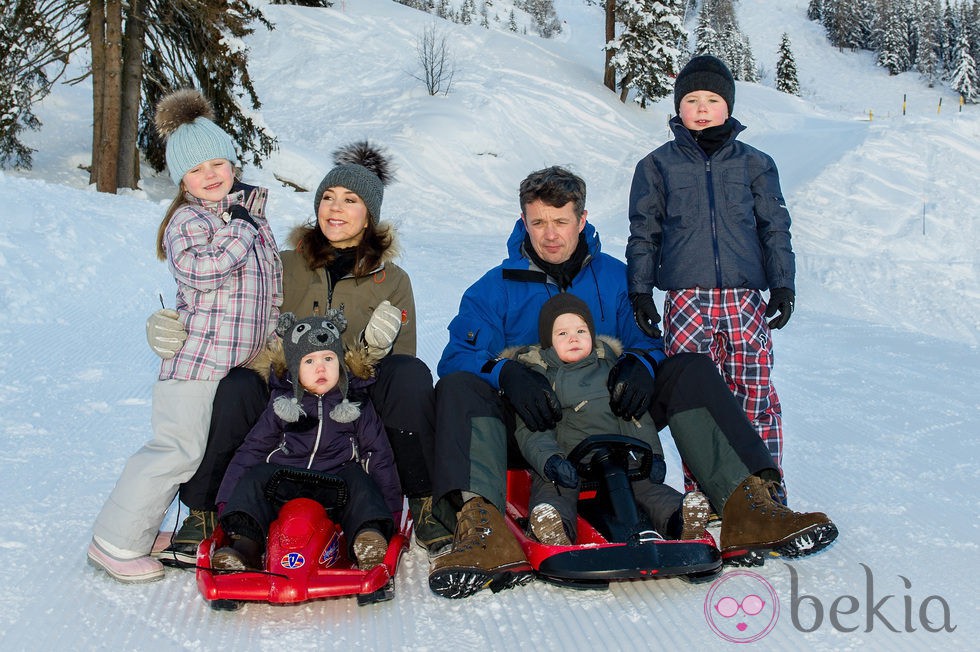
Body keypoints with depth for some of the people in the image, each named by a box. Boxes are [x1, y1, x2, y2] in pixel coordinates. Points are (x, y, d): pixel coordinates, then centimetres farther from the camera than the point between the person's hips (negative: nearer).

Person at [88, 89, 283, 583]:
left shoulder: (249, 211, 14)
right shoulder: (187, 219, -9)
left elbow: (272, 279, 23)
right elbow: (201, 271, -28)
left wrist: (276, 334, 21)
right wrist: (240, 230, -21)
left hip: (242, 361, 8)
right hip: (197, 359, -8)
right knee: (179, 447, -9)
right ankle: (117, 542, 4)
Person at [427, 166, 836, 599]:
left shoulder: (615, 278, 11)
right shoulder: (495, 289, 4)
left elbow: (646, 338, 8)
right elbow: (459, 355, -6)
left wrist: (640, 364, -18)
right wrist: (506, 373, -29)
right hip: (533, 430, -2)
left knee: (692, 369, -14)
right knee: (458, 387, -30)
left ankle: (745, 504, -29)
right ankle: (482, 528, -53)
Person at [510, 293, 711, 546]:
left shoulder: (610, 367, 21)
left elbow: (636, 414, 19)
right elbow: (530, 429, -1)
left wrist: (652, 454, 0)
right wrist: (550, 461, -23)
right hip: (565, 463, -4)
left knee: (647, 483, -23)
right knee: (549, 486, -33)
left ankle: (677, 518, -45)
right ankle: (554, 531, -59)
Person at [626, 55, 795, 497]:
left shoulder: (754, 164, 13)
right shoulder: (657, 166, 10)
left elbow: (775, 228, 13)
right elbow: (643, 233, 10)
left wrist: (783, 285, 5)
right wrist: (640, 292, 3)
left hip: (745, 298, 1)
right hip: (685, 299, 0)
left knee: (757, 395, -3)